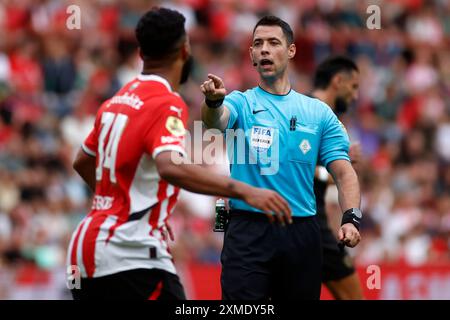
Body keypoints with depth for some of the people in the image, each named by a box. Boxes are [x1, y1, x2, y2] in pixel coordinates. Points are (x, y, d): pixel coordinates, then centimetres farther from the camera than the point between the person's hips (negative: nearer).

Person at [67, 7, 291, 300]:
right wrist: (244, 191, -35)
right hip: (132, 255, -9)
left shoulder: (118, 100, 13)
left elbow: (82, 162, 28)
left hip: (86, 246, 9)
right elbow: (172, 167, -32)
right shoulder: (167, 104, -13)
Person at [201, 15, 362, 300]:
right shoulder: (241, 103, 4)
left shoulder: (319, 113, 9)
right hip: (248, 231, -2)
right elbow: (216, 120, -20)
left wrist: (351, 217, -15)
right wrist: (213, 101, -44)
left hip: (302, 234, 2)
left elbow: (343, 171, 3)